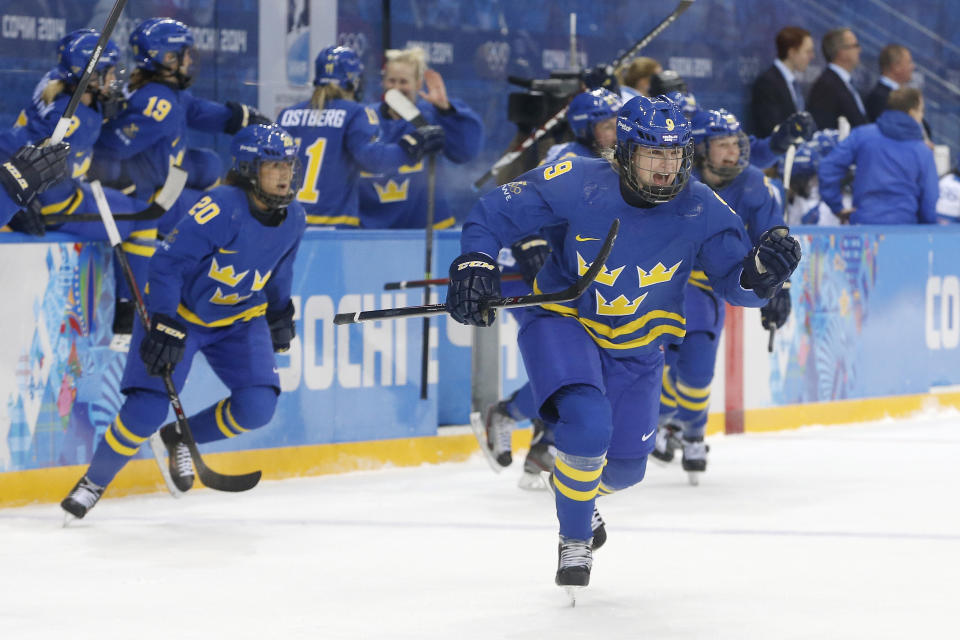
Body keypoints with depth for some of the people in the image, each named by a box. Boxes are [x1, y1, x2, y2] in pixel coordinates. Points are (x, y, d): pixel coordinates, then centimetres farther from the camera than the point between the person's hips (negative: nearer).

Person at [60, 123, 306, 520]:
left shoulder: (293, 219, -8)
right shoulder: (221, 208, -29)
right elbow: (166, 263, -27)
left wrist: (281, 315, 21)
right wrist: (165, 327, -32)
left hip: (240, 319, 6)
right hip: (179, 310, -5)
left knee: (257, 407, -14)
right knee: (146, 409, -16)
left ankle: (176, 441, 13)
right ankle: (93, 482, 9)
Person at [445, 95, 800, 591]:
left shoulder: (700, 210, -15)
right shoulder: (575, 184, -22)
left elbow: (737, 282, -11)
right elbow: (494, 214, -13)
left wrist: (763, 271, -32)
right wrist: (474, 264, -27)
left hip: (635, 347, 4)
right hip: (561, 322, -4)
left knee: (625, 466, 9)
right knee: (588, 425, -28)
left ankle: (579, 490, 47)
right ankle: (574, 541, -4)